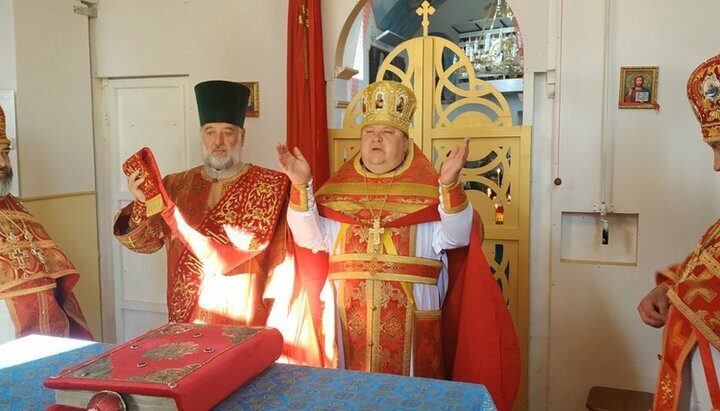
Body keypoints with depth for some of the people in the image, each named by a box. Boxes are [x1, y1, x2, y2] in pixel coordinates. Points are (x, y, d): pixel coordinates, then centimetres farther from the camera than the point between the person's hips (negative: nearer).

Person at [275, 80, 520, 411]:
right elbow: (309, 237, -4)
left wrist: (450, 185, -28)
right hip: (347, 316, 2)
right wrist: (302, 186, -16)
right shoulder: (338, 188, 6)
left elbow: (456, 237, -13)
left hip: (408, 318, -1)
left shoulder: (429, 190, 1)